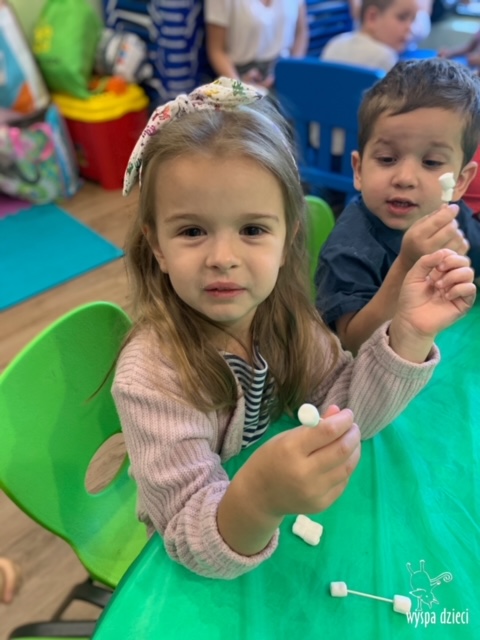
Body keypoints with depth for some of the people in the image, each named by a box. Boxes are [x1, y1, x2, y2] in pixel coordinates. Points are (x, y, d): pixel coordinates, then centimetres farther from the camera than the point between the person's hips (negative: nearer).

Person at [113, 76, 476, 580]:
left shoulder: (281, 311, -14)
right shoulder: (151, 377, -29)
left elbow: (348, 412, -7)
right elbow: (192, 543, -25)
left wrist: (409, 333, -23)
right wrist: (259, 498, -46)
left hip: (286, 517, 4)